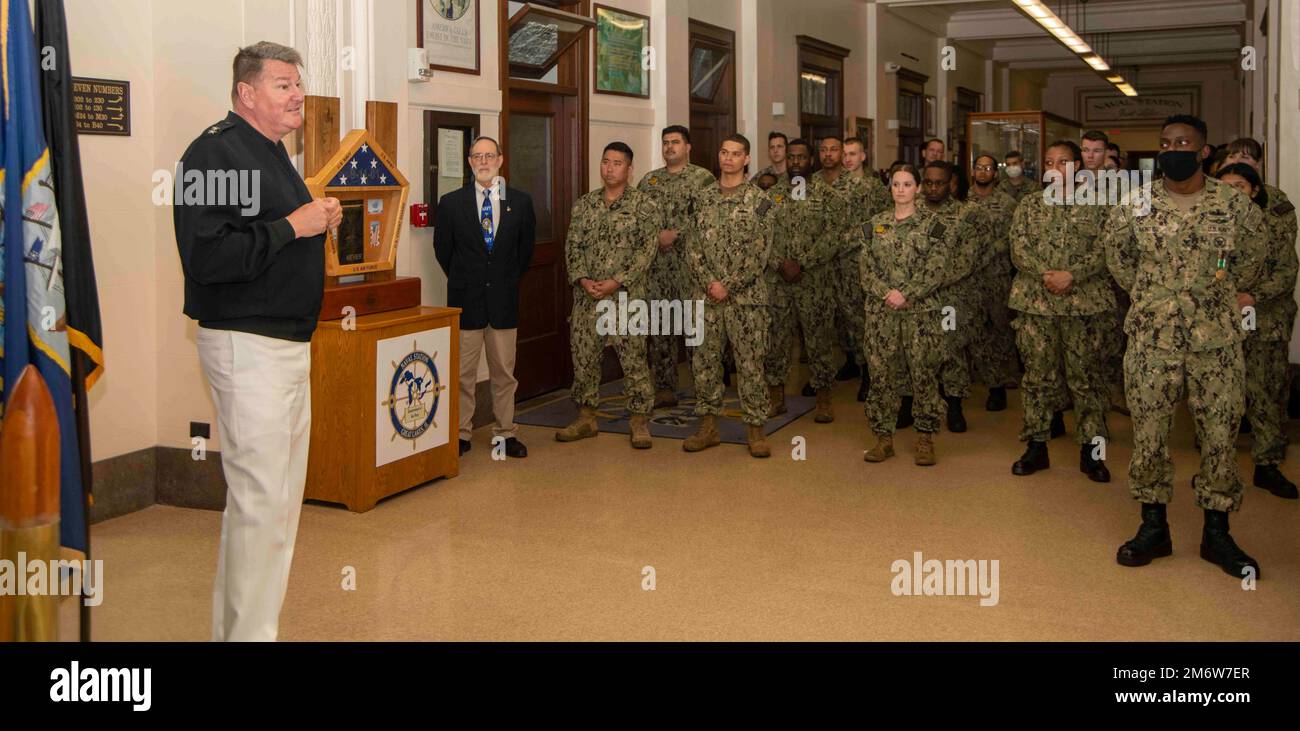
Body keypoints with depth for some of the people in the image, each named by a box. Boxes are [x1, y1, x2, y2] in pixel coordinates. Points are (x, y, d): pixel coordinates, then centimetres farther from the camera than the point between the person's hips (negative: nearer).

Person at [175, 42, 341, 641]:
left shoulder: (273, 155, 18)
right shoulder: (216, 151, -13)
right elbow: (206, 255, -24)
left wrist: (320, 221, 6)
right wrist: (293, 227, -20)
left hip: (290, 343, 10)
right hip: (248, 345, -10)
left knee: (284, 496, 14)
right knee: (261, 500, -9)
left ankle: (238, 624, 26)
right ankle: (246, 631, 2)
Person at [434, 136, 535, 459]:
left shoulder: (520, 201, 4)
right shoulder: (451, 202, 1)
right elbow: (443, 249, 9)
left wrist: (509, 280, 10)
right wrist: (463, 282, 9)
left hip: (504, 299, 1)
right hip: (465, 299, -1)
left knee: (504, 371, 8)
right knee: (463, 373, 4)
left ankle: (505, 433, 17)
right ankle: (461, 433, 13)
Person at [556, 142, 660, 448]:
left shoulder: (644, 205, -2)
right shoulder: (584, 204, 10)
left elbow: (647, 250, -9)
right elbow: (572, 246, 8)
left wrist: (616, 282, -16)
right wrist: (583, 280, -8)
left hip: (627, 296, -4)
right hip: (586, 296, 4)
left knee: (633, 358, -2)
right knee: (583, 355, 8)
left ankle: (639, 422, 8)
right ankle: (586, 417, 21)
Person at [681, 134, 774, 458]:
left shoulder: (758, 200, -2)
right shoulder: (703, 198, 10)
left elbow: (760, 252, -8)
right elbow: (693, 245, 6)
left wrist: (729, 285, -14)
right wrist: (708, 281, -9)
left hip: (746, 296, -4)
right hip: (706, 295, 4)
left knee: (750, 362, 0)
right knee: (704, 360, 7)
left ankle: (755, 429, 8)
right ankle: (708, 425, 18)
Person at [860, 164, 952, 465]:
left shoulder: (932, 223, 1)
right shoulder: (875, 224, 10)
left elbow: (935, 268, -7)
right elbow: (865, 265, 4)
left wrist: (906, 294, -17)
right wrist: (886, 293, -13)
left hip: (921, 310, -2)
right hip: (881, 310, 3)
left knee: (924, 373, 0)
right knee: (881, 373, 4)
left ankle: (925, 440, 11)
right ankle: (883, 437, 14)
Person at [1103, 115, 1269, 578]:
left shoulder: (1236, 207, -1)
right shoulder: (1133, 207, 0)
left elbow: (1253, 255, 15)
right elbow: (1116, 256, 16)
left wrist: (1223, 295, 14)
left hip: (1218, 342, 0)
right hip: (1151, 340, 0)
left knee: (1221, 437, 5)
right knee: (1148, 436, 4)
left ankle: (1217, 533, 19)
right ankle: (1153, 527, 19)